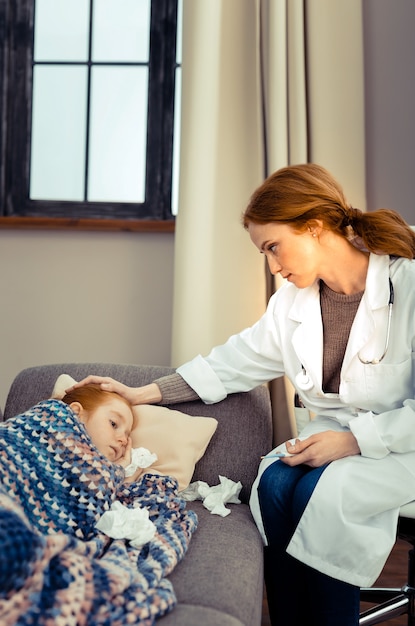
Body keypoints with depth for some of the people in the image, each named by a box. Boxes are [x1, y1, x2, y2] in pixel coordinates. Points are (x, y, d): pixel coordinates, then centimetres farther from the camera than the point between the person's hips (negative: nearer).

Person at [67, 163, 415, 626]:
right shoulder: (292, 300, 1)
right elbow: (237, 361, 8)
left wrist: (353, 440, -22)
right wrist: (143, 394, 4)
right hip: (336, 437, 5)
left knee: (320, 493, -28)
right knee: (275, 481, -22)